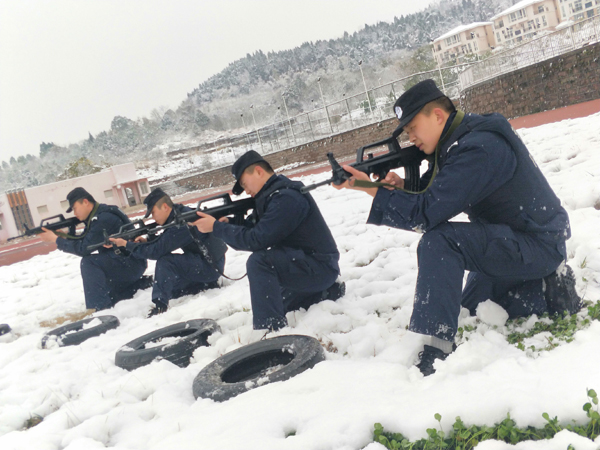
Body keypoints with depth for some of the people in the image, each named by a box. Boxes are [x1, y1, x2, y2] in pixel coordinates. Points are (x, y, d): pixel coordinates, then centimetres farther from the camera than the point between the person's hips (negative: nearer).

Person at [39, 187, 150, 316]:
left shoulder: (103, 219, -22)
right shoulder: (97, 217, 8)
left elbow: (84, 249, -23)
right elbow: (83, 241, 11)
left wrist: (56, 239, -15)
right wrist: (65, 236, -6)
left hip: (132, 263, -10)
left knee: (89, 262, -26)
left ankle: (98, 307, -24)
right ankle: (142, 283, 24)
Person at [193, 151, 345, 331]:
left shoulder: (286, 198, -23)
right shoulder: (271, 196, 8)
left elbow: (256, 240, -28)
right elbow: (251, 230, 6)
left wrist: (216, 227, -20)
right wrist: (227, 225, -13)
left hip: (320, 267, -11)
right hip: (303, 263, 11)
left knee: (259, 262, -30)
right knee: (275, 306, 27)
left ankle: (271, 330, -25)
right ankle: (327, 291, 25)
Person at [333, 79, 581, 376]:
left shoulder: (479, 149, -27)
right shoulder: (459, 140, 4)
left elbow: (428, 213, -31)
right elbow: (436, 195, 6)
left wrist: (371, 188, -26)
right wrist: (404, 186, -15)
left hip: (537, 246, -10)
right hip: (514, 243, 10)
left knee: (439, 243, -30)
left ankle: (431, 355, -28)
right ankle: (547, 292, 19)